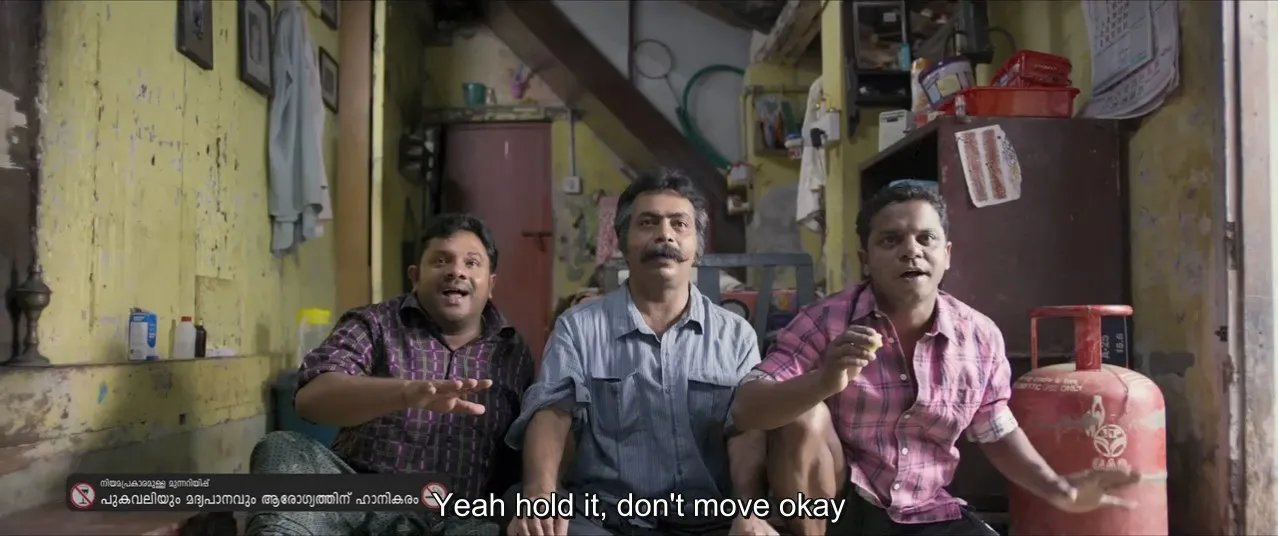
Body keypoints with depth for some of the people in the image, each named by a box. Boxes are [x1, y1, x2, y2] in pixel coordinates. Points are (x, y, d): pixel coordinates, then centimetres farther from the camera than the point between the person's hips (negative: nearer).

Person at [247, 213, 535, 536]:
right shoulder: (373, 325, 6)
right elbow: (312, 396, -13)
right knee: (284, 449, -26)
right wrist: (409, 392, -31)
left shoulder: (514, 354, 14)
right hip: (361, 501, 0)